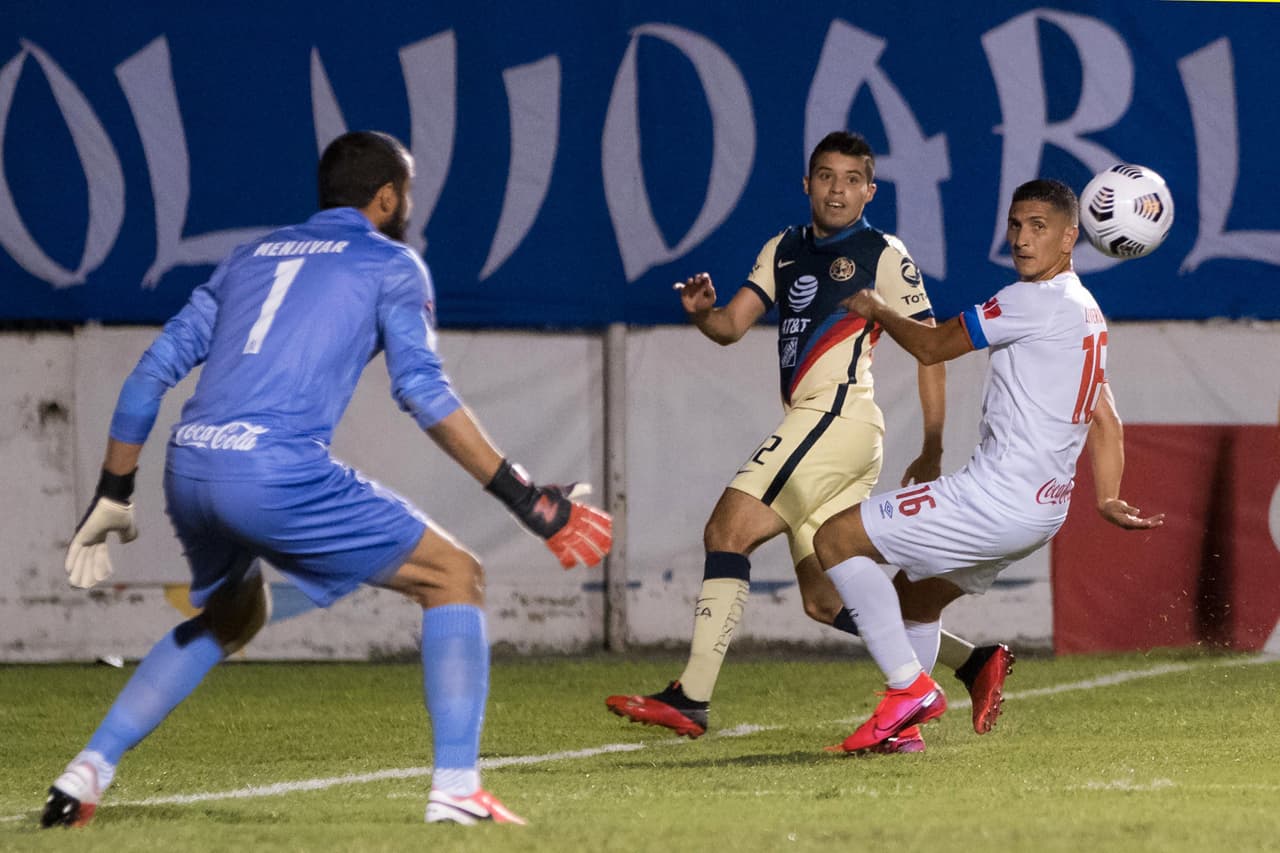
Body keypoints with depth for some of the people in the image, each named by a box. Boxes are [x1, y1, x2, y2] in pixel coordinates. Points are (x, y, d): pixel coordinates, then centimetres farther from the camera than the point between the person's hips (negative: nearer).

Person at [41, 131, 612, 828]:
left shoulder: (251, 256, 26)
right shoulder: (392, 264, 10)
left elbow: (154, 370, 23)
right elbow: (422, 391, -2)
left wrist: (112, 496, 28)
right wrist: (523, 498, -1)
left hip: (187, 471, 6)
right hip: (277, 470, -6)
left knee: (230, 619, 33)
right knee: (454, 576, 6)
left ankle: (86, 774, 22)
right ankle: (455, 787, -6)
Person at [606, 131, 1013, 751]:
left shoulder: (884, 256, 2)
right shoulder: (784, 251, 21)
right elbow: (732, 327, 13)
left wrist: (932, 452, -2)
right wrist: (702, 313, -11)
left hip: (838, 415, -8)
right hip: (811, 424, 8)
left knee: (728, 530, -17)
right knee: (825, 600, 6)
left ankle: (691, 699, -22)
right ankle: (976, 663, 12)